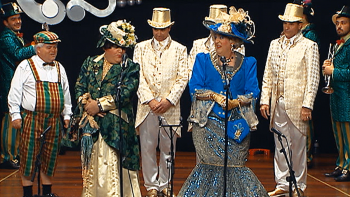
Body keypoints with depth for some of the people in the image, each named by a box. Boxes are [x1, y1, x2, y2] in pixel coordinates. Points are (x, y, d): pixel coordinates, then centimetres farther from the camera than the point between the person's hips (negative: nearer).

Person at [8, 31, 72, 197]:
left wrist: (67, 114, 18)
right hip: (32, 119, -4)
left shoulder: (59, 68, 12)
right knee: (29, 154, 0)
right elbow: (15, 92, -3)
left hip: (54, 119, 4)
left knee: (50, 155, 9)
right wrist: (15, 115, -6)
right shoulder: (26, 66, -3)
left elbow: (66, 92, 19)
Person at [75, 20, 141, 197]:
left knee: (114, 165, -8)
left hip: (117, 126, -3)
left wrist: (100, 104, -13)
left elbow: (124, 94, -10)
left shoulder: (130, 68, 2)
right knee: (92, 164, 7)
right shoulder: (90, 64, 14)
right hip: (92, 123, 3)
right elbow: (79, 87, 8)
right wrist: (87, 102, -11)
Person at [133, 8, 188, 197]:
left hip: (170, 107, 0)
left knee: (168, 149, 4)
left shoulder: (179, 49, 8)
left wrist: (168, 100, -10)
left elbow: (183, 78, 2)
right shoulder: (141, 47, 9)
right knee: (147, 148, 1)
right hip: (147, 106, 0)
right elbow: (138, 77, 2)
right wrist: (149, 100, -8)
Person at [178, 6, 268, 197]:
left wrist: (236, 102, -17)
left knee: (234, 165, -3)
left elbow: (252, 93, 1)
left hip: (236, 124, 1)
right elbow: (195, 88, 1)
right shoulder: (203, 60, 9)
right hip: (208, 123, 0)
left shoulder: (247, 63, 9)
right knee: (212, 165, -6)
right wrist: (214, 96, -15)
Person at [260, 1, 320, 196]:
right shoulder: (275, 44, 14)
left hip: (297, 105, -4)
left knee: (298, 145, 3)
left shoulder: (309, 46, -1)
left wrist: (307, 105, -12)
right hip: (277, 104, 5)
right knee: (280, 145, 9)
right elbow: (267, 75, 14)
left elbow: (313, 78, -5)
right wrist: (265, 100, 6)